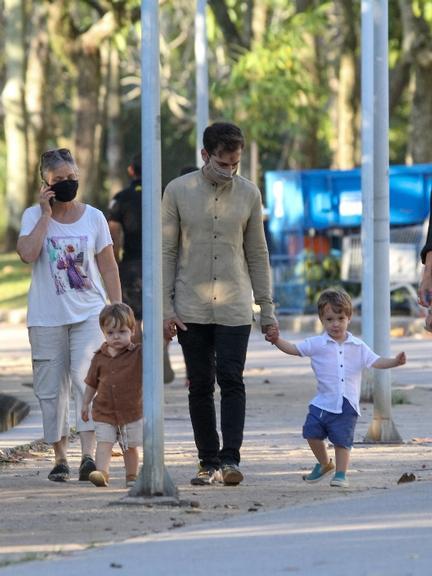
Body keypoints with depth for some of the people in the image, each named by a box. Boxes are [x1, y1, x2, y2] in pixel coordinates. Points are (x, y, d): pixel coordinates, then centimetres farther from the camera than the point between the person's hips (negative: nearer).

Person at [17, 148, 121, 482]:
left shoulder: (93, 217, 5)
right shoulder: (33, 216, 2)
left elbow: (109, 267, 9)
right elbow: (27, 254, -17)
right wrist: (46, 213, -12)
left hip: (89, 313, -1)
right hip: (47, 317, 1)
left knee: (86, 377, -17)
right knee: (51, 389, 3)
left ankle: (89, 455, -23)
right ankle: (60, 457, 14)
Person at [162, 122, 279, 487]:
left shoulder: (249, 193, 4)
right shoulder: (178, 191, 0)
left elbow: (257, 254, 10)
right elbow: (167, 252, 2)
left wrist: (267, 308, 8)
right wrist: (166, 307, -3)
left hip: (234, 308, 0)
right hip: (191, 309, 0)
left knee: (231, 381, -11)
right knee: (200, 386, 3)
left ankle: (230, 460, -14)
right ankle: (209, 462, 9)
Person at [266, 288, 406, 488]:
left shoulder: (358, 347, 4)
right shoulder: (317, 344, 1)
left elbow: (375, 361, 1)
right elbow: (294, 349, 2)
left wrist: (395, 362, -14)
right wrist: (277, 340, -12)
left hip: (346, 406, -1)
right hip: (322, 403, 1)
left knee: (342, 441, -1)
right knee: (313, 433, 2)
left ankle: (340, 474, 13)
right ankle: (324, 464, 27)